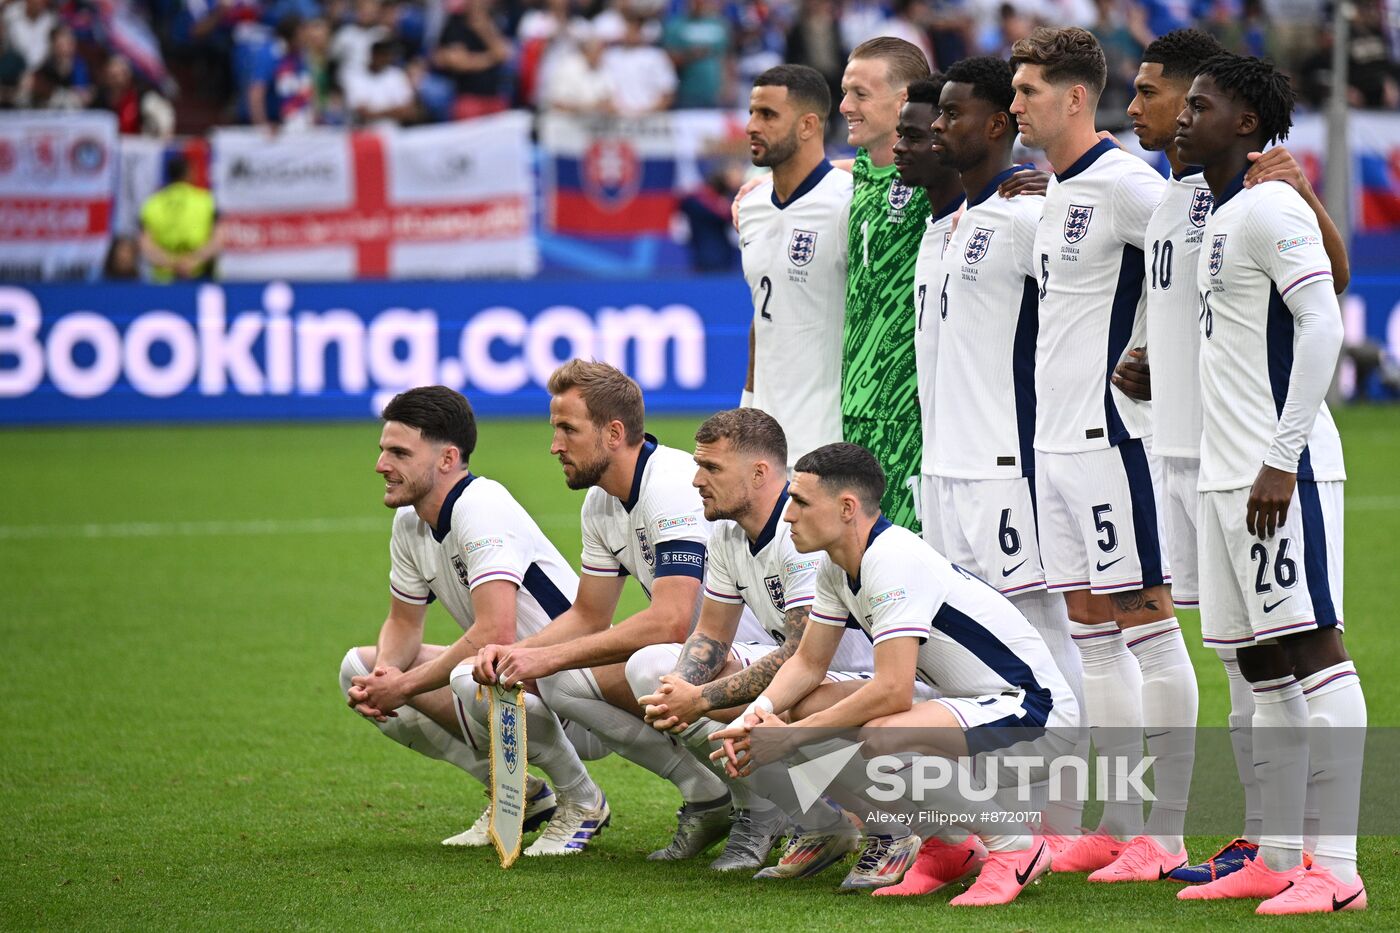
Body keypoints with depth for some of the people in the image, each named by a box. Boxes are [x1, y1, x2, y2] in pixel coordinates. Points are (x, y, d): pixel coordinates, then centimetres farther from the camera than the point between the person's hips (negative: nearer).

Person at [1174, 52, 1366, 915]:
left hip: (1281, 474, -10)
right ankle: (1277, 859, 15)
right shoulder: (1221, 218, 18)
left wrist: (1282, 459, -20)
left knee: (1311, 650, -10)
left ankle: (1337, 867, -11)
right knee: (1263, 666, 11)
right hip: (1229, 476, 10)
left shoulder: (1272, 208, -10)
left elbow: (1323, 327, -18)